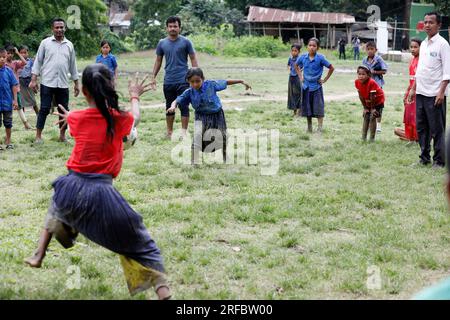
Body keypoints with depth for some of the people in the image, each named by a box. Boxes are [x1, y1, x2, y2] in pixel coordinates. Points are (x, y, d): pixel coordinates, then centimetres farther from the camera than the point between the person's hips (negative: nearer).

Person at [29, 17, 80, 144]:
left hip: (63, 84, 3)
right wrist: (33, 80, -5)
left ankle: (62, 135, 18)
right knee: (44, 109, -3)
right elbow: (38, 61, 2)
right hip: (47, 82, -3)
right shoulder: (45, 43, 2)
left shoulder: (69, 45, 10)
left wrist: (76, 83, 14)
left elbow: (73, 65, 15)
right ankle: (38, 136, 3)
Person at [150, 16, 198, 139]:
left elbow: (193, 59, 1)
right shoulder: (162, 43, 7)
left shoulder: (185, 42, -2)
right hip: (168, 81, 3)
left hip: (183, 80, -3)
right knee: (169, 107, 11)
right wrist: (153, 77, 8)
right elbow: (158, 61, 14)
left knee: (184, 107, -3)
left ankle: (184, 132, 4)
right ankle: (169, 132, 21)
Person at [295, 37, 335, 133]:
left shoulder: (320, 58, -13)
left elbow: (331, 68, -6)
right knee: (307, 108, 10)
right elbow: (297, 65, 17)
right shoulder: (303, 57, -3)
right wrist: (301, 76, 9)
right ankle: (309, 128, 22)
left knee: (318, 108, -3)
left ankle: (320, 128, 2)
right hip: (306, 86, 4)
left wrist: (324, 80, -5)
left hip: (317, 86, -3)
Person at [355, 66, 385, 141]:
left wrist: (372, 108, -17)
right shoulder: (357, 82, -19)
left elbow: (372, 97, -26)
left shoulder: (371, 83, -36)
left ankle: (372, 138, -5)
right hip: (368, 102, 6)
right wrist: (365, 108, -6)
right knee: (366, 117, 3)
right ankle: (364, 137, 7)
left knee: (372, 117, -11)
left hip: (378, 100, -6)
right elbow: (361, 96, -10)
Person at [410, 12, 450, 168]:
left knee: (437, 129, -2)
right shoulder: (423, 44, 14)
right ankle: (424, 158, 21)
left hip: (435, 94, -7)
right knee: (421, 127, 11)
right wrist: (414, 89, 17)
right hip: (421, 93, 7)